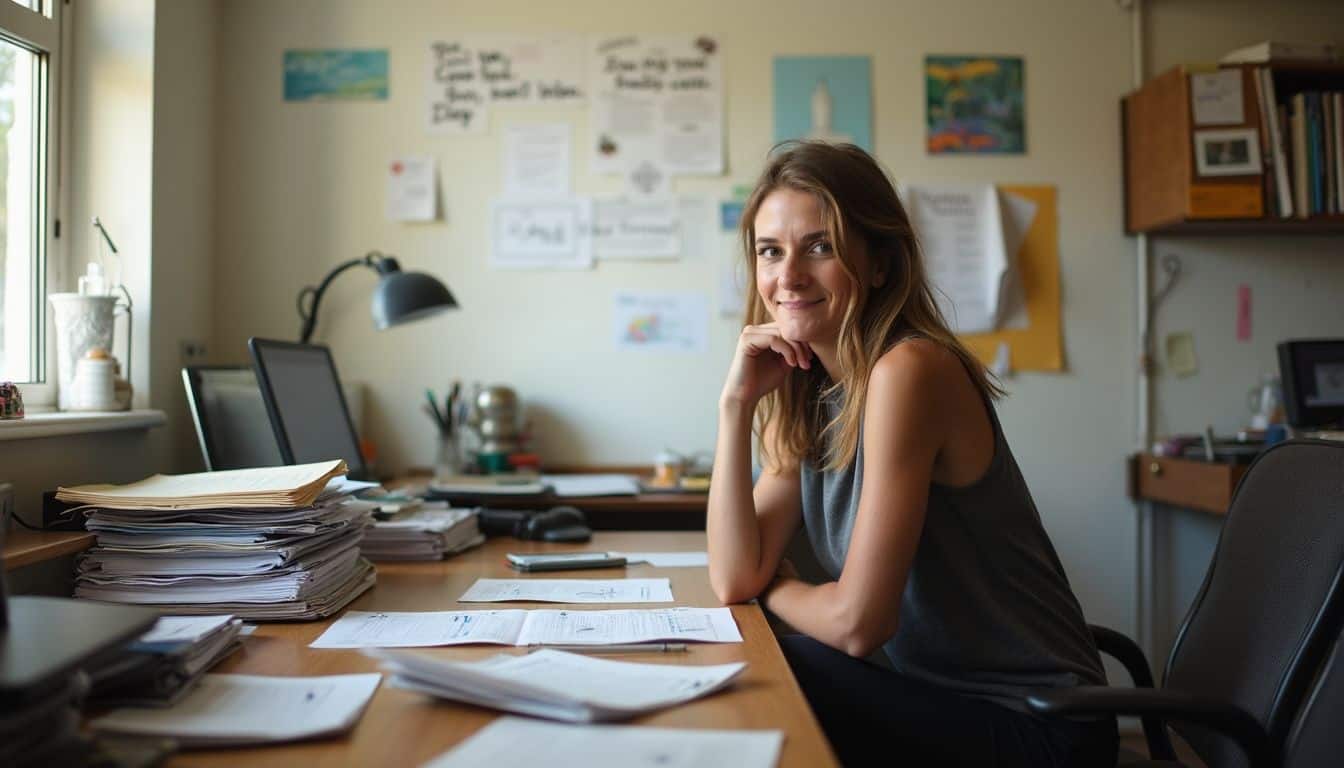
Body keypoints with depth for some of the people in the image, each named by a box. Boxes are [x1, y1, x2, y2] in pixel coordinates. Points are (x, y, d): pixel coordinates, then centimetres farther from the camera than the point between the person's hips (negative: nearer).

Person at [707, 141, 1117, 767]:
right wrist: (737, 402, -10)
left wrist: (774, 587, -3)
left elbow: (858, 623, -23)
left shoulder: (907, 369, -22)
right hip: (940, 691, 6)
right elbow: (734, 579, -6)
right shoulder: (805, 392, 3)